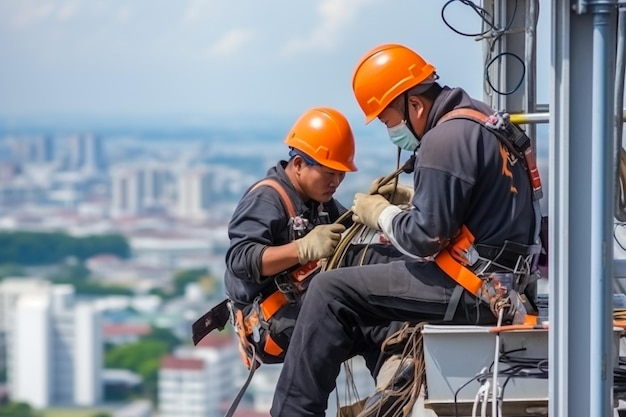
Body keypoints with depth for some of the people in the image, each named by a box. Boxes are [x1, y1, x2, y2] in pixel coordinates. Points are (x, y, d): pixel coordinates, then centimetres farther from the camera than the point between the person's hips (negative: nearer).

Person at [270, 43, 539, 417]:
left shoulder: (445, 139, -18)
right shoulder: (482, 120, 13)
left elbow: (424, 238, -19)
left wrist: (381, 214, -2)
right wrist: (405, 201, 14)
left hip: (471, 289, -11)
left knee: (331, 291, -10)